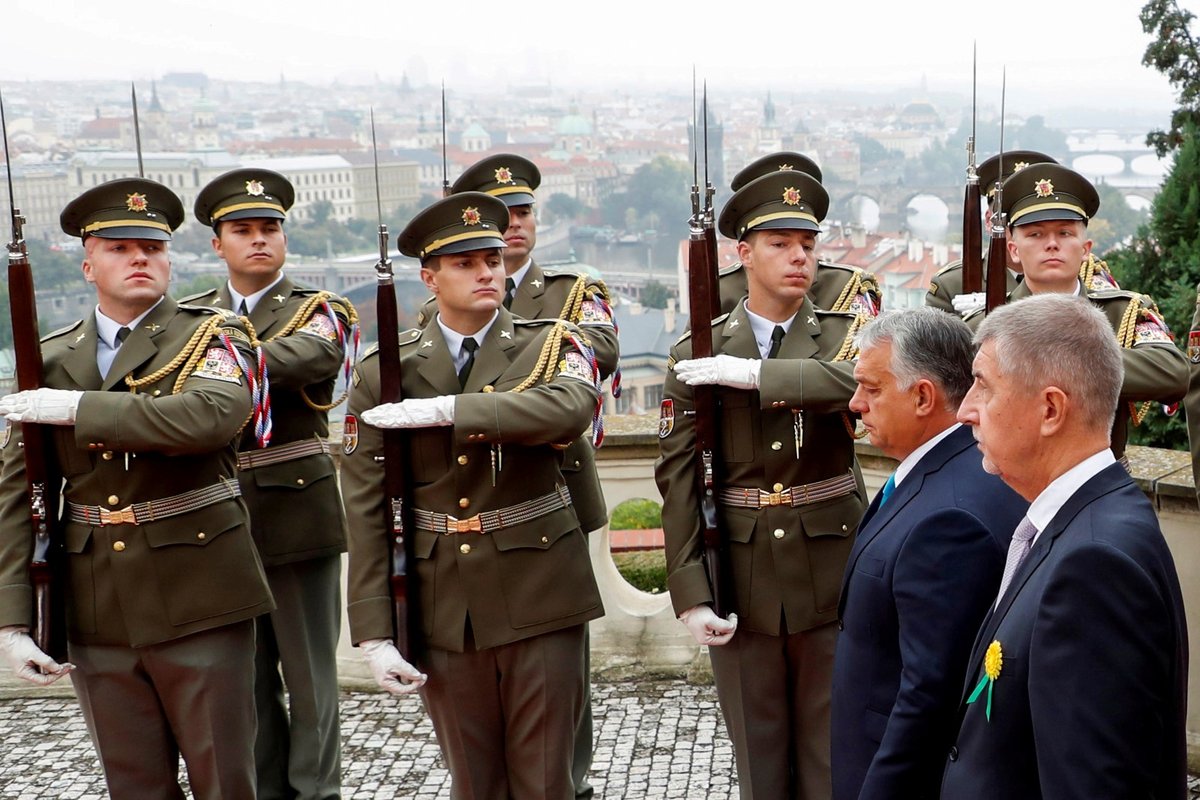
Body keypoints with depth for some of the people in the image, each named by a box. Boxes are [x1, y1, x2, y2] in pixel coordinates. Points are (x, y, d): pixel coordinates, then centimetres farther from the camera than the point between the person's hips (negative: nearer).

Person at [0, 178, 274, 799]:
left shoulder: (212, 338, -3)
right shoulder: (53, 361, 8)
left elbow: (212, 417, -27)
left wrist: (77, 408, -20)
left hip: (199, 605, -3)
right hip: (96, 618, 4)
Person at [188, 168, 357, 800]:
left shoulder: (320, 313, -1)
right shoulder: (192, 315, 13)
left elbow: (301, 358, -26)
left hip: (298, 511, -4)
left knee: (309, 673, 4)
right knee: (246, 677, 12)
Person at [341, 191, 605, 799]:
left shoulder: (552, 346, -1)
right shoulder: (385, 373, 1)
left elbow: (570, 410, -26)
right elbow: (366, 509, -2)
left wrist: (442, 410, -24)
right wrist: (374, 633, -7)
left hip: (539, 596, -1)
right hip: (443, 608, 1)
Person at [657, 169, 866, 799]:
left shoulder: (846, 335, 1)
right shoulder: (697, 353, 0)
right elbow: (678, 475, -4)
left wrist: (753, 373, -23)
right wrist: (690, 593, -10)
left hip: (832, 573, 0)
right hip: (740, 577, 0)